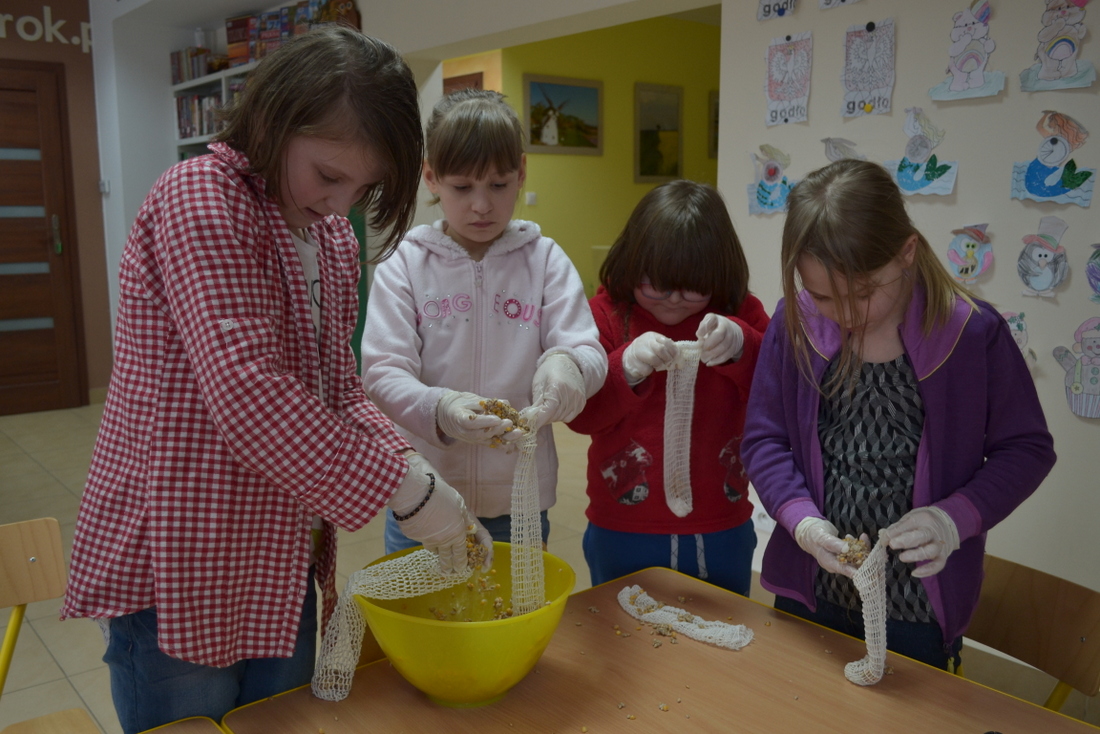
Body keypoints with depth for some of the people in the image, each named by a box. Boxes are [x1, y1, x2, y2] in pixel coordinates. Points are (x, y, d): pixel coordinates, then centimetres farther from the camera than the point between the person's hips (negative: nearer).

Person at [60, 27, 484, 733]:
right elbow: (247, 396, -28)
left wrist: (412, 470, -9)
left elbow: (340, 392, 9)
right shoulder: (199, 197, -17)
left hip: (282, 566, 8)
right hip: (175, 569, -8)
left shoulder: (334, 238, 9)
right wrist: (406, 488, -24)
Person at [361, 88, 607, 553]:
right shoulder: (404, 265, -4)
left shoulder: (546, 261, 0)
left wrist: (567, 366, -32)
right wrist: (437, 409, -32)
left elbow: (589, 352, -7)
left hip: (518, 502, 1)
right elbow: (381, 372, -11)